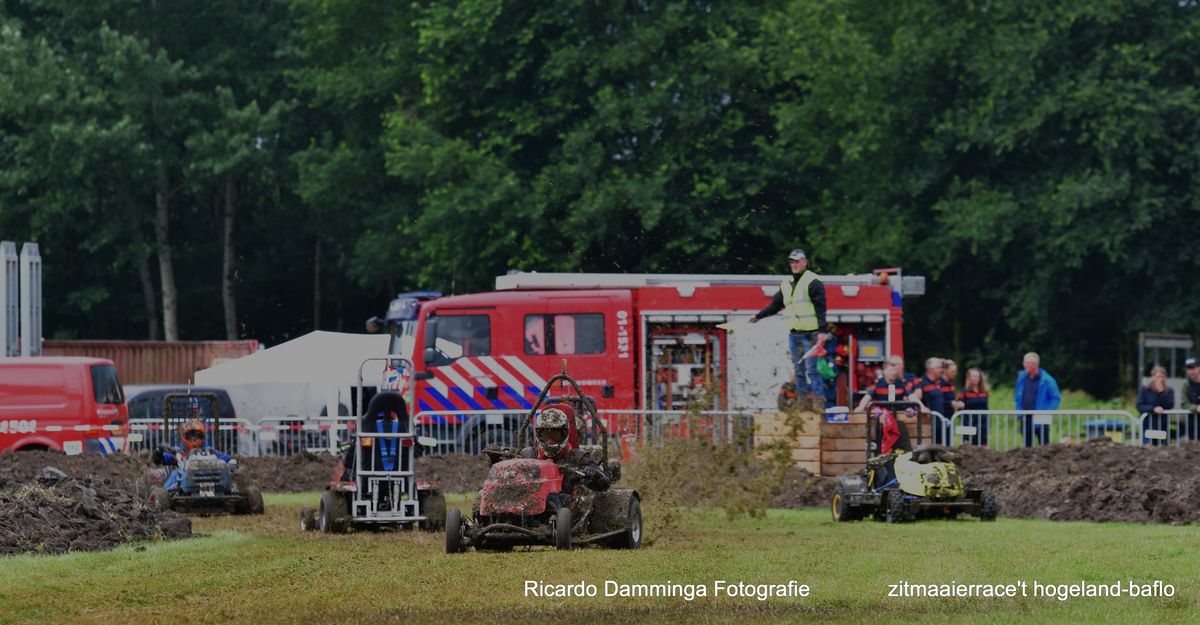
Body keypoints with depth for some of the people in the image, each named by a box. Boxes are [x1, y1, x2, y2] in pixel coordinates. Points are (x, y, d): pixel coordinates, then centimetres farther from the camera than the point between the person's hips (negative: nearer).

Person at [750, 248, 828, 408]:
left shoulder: (813, 282, -6)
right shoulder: (786, 284, 15)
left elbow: (820, 308, -12)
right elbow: (775, 305, 24)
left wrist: (822, 330, -20)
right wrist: (757, 317, 17)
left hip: (810, 333, -7)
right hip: (794, 333, 7)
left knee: (812, 369, -11)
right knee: (798, 370, 9)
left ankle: (819, 400, -9)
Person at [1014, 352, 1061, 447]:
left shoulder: (1046, 380, -8)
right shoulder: (1022, 377, 7)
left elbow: (1056, 398, -4)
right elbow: (1017, 396, 18)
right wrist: (1019, 411, 7)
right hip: (1026, 418, 5)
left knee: (1043, 445, -3)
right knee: (1027, 444, 8)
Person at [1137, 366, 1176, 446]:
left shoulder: (1169, 391, 5)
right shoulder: (1144, 390, 2)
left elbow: (1170, 406, -9)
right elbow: (1139, 406, -8)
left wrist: (1161, 392, -16)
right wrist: (1153, 409, -24)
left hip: (1163, 427, 2)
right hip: (1147, 427, -2)